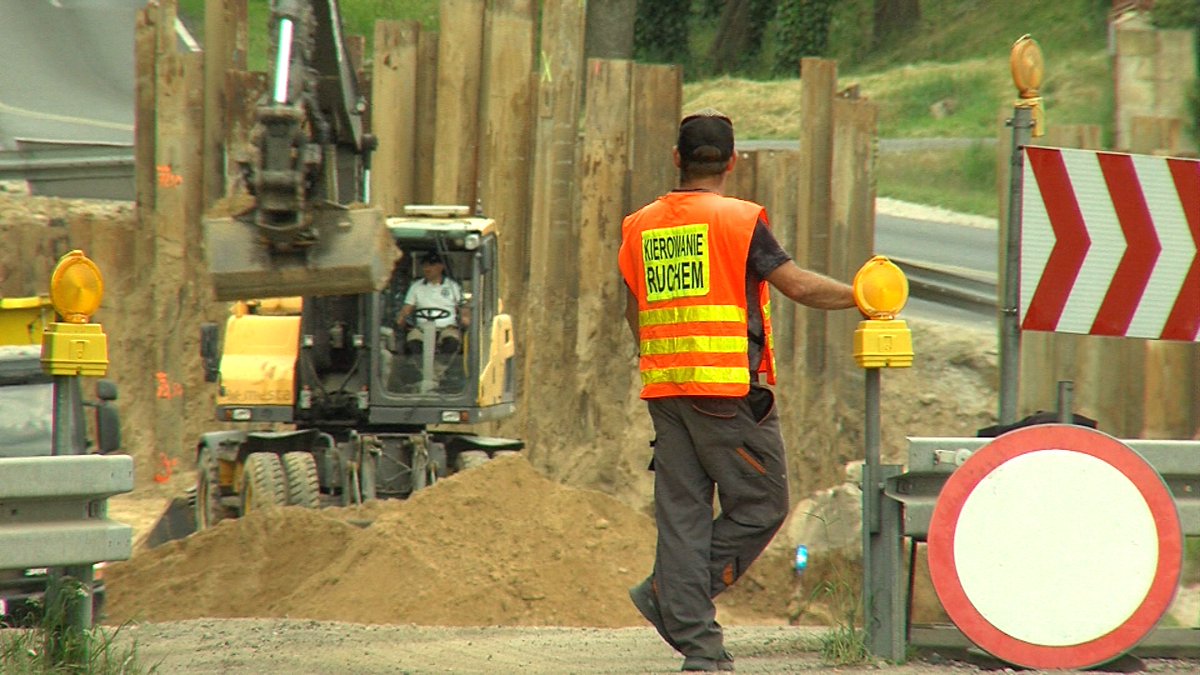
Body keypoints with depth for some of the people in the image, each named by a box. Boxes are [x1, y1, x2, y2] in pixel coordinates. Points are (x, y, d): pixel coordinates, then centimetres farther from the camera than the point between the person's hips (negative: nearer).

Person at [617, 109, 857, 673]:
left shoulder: (640, 228, 10)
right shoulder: (739, 221, -8)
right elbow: (800, 287, -9)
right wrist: (860, 297, 4)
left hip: (664, 392, 6)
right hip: (729, 392, -6)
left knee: (682, 511, 7)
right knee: (760, 504, 4)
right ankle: (667, 595, -5)